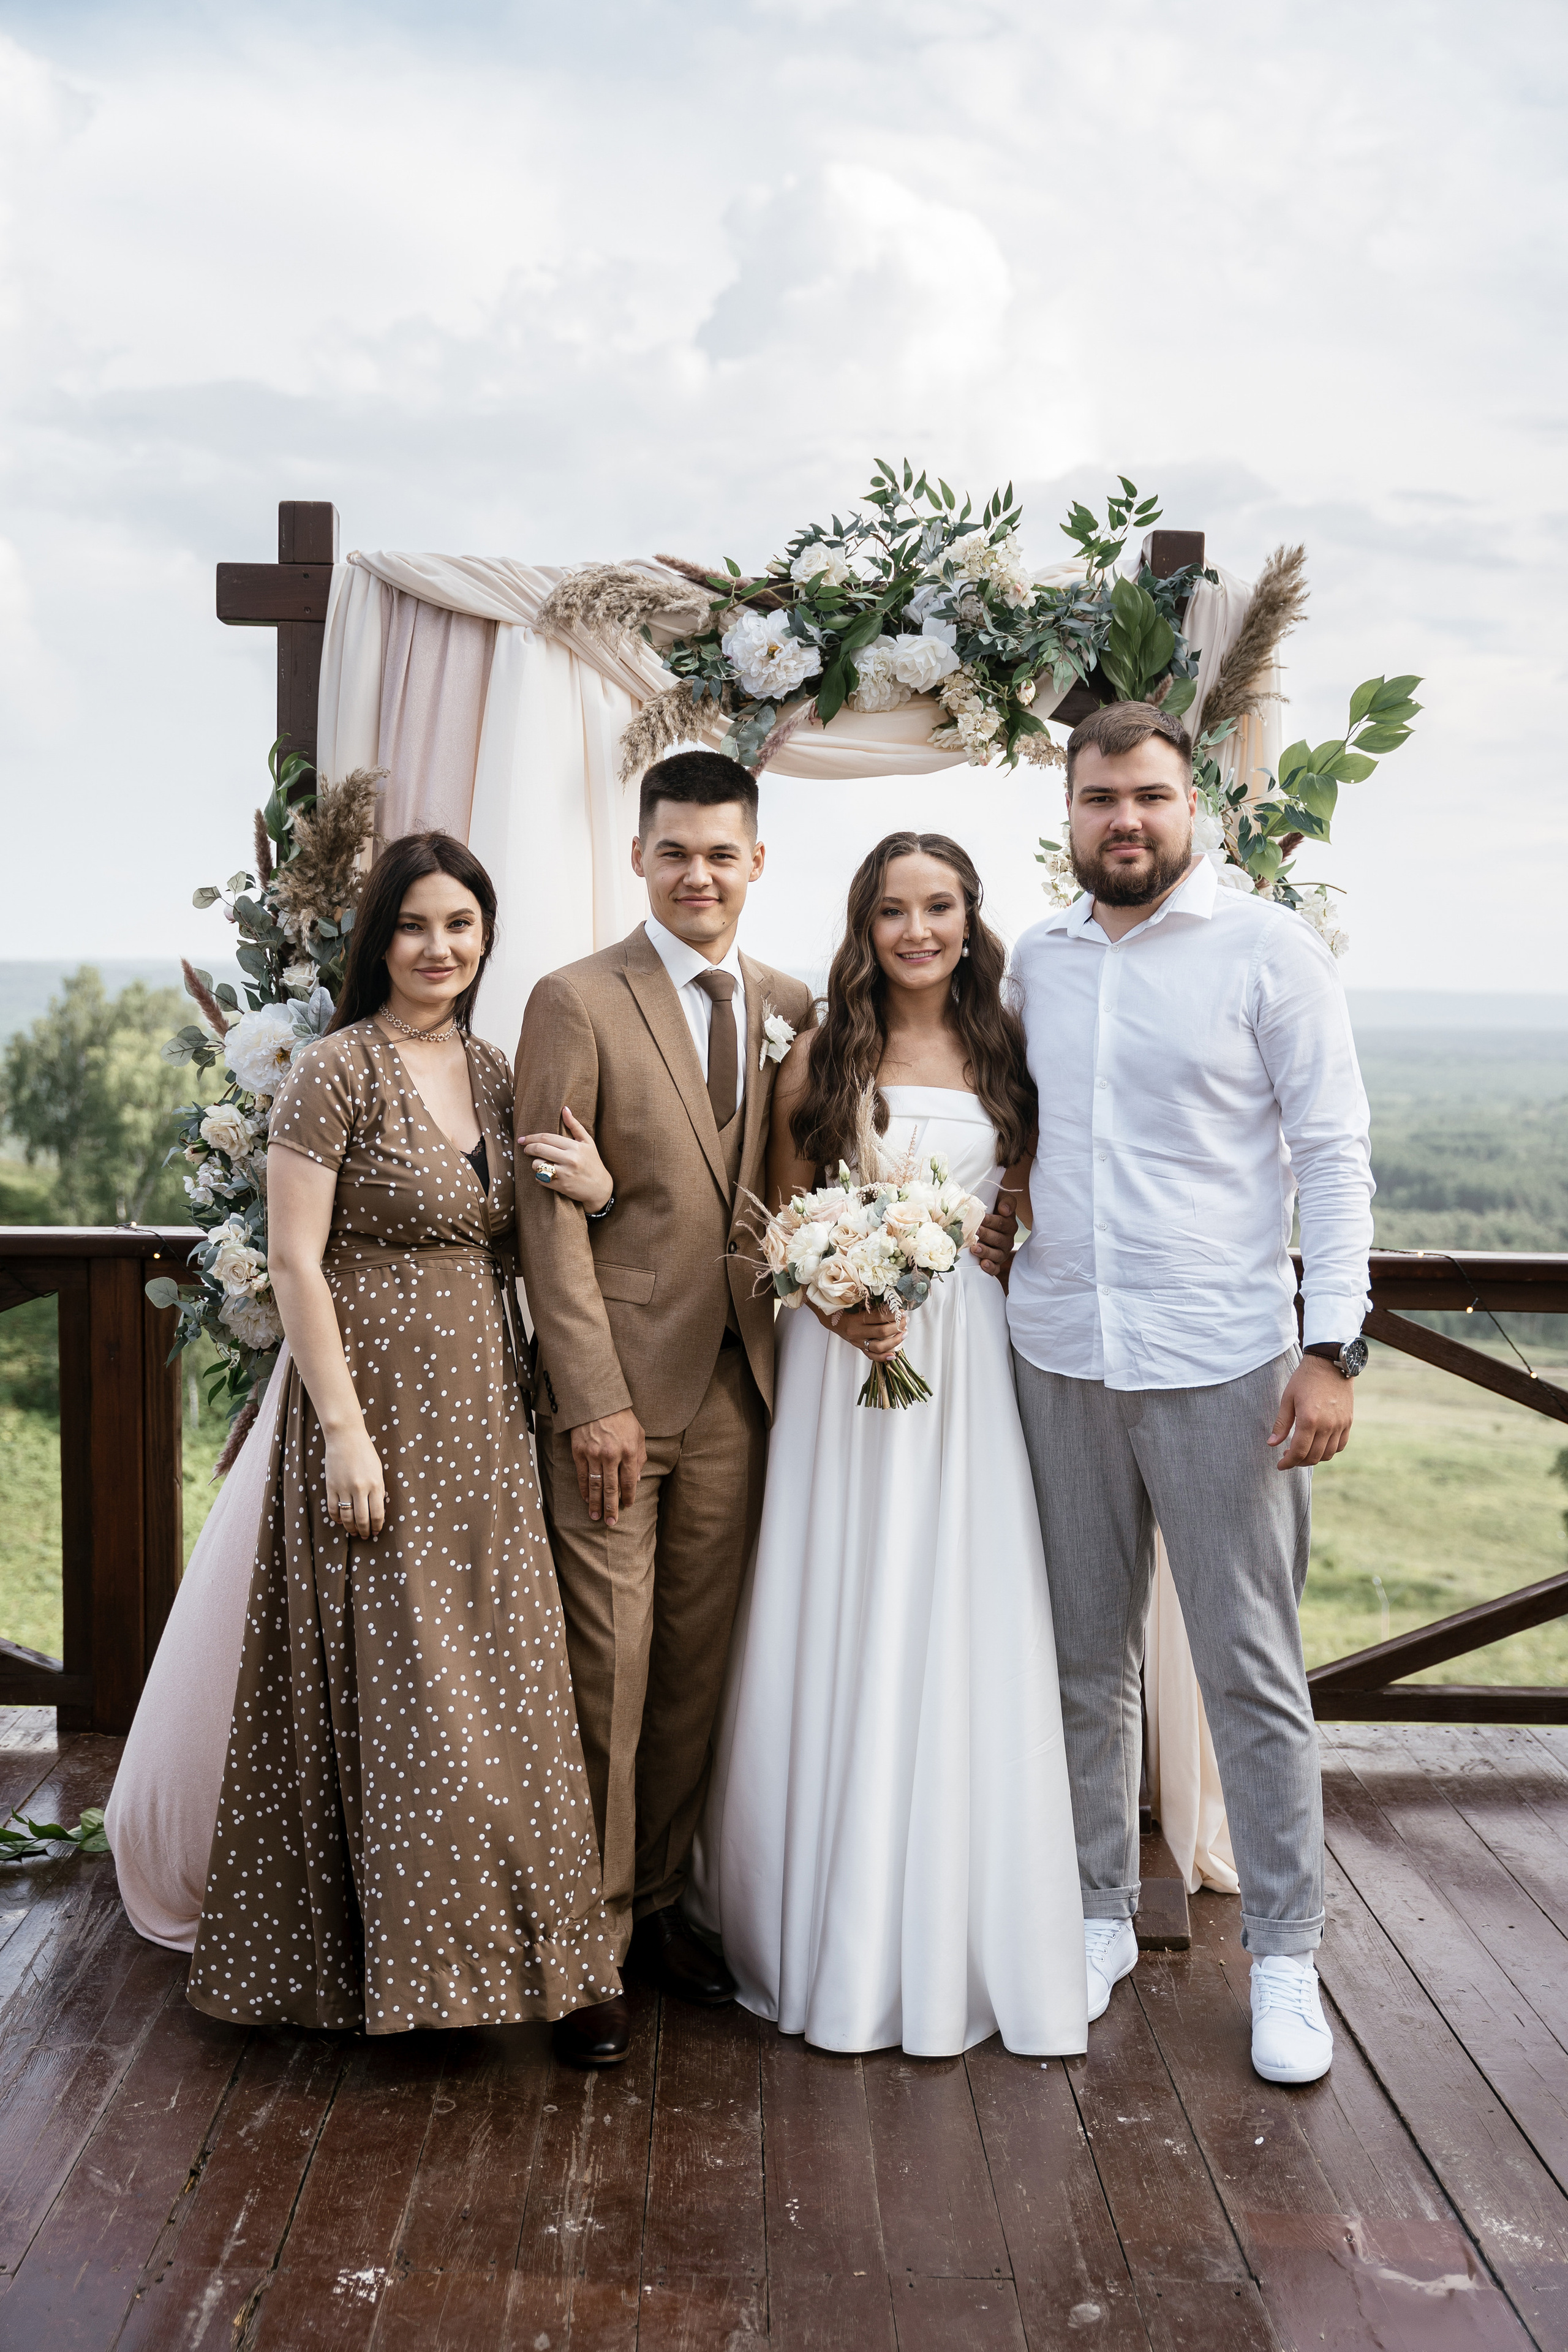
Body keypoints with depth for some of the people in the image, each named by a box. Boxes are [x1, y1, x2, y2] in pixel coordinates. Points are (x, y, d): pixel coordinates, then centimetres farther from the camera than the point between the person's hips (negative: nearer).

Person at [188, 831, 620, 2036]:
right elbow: (294, 1260, -13)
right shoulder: (337, 1071, -9)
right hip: (373, 1400, -6)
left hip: (481, 1408, 6)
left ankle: (492, 1938, 26)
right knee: (388, 1687, 1)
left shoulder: (496, 1076, 11)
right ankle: (395, 1959, 17)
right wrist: (344, 1428, -18)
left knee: (491, 1681, 11)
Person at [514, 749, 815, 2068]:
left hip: (741, 1387, 5)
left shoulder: (793, 1011, 11)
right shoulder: (577, 1003, -4)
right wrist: (594, 1399, -13)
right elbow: (550, 1212, -8)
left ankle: (660, 1905, 27)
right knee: (607, 1672, 0)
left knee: (698, 1663, 11)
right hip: (619, 1386, -4)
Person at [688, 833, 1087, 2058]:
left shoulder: (1005, 1050, 6)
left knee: (963, 1631, 3)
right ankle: (839, 1932, 17)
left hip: (971, 1358, 1)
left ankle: (959, 1934, 18)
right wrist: (838, 1306, -13)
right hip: (842, 1352, -1)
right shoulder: (821, 1057, 3)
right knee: (840, 1628, 3)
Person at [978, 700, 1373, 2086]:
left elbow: (1333, 1155, -5)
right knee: (1087, 1657, 12)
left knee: (1253, 1672, 2)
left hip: (1222, 1363, -4)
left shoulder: (1270, 950, -4)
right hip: (1061, 1352, 4)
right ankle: (1101, 1917, 27)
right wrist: (999, 1214, 3)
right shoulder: (1037, 959, 10)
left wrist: (1334, 1345, -12)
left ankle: (1286, 1957, 16)